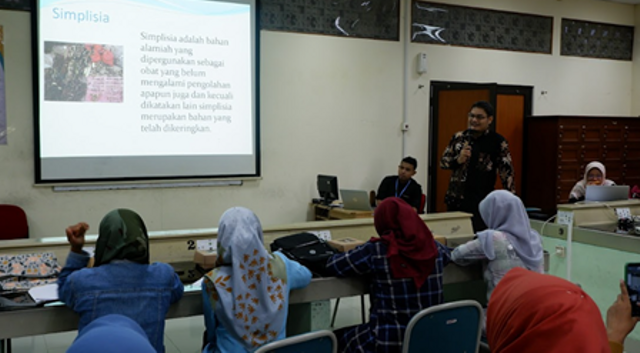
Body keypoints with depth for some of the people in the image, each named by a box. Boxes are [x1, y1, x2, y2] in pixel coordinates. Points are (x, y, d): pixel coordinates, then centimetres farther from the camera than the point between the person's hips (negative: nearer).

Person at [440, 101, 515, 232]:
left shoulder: (498, 142, -4)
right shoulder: (459, 137, 7)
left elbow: (507, 173, -6)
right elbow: (443, 162, 11)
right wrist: (458, 160, -10)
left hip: (481, 203, -4)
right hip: (455, 200, 4)